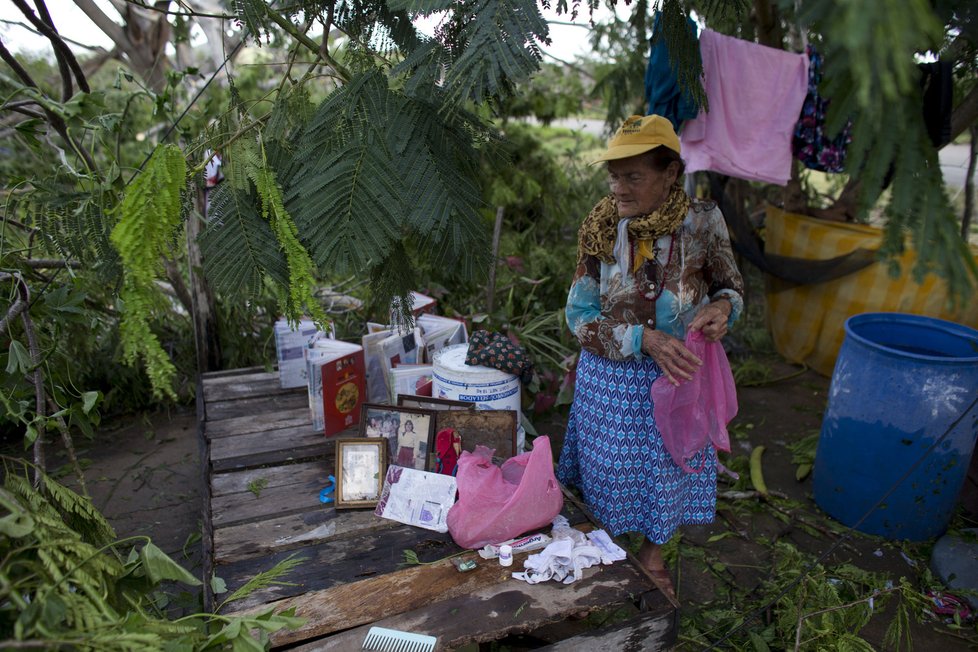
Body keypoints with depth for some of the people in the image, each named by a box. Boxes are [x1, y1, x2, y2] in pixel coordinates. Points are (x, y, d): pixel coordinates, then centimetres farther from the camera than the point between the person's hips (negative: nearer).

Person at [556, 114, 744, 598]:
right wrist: (644, 339, -26)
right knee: (607, 469, 16)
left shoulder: (703, 222, -14)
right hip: (611, 376, 0)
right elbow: (579, 316, -13)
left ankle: (652, 557, 47)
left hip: (677, 376, 1)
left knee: (666, 468, 18)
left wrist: (722, 307, -22)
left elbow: (731, 285, 2)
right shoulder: (600, 227, -14)